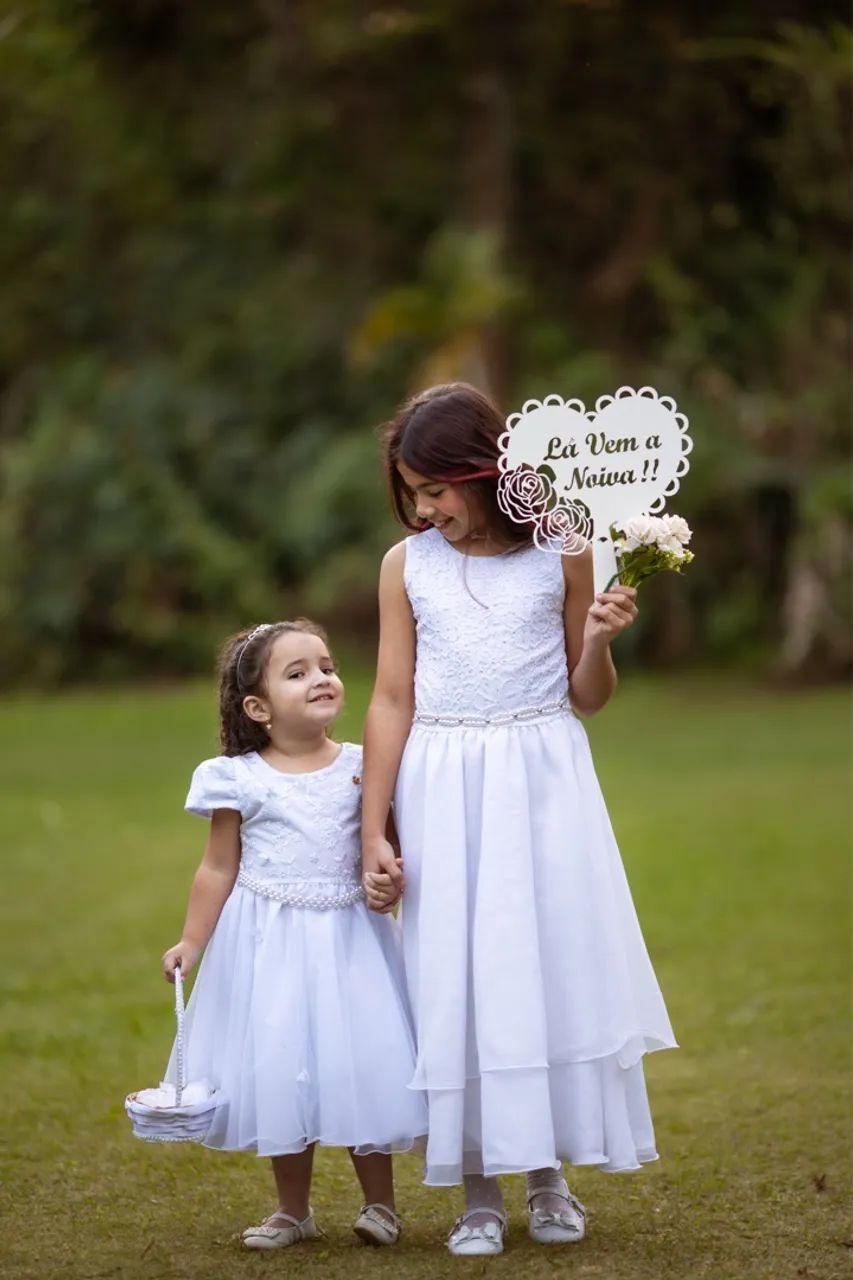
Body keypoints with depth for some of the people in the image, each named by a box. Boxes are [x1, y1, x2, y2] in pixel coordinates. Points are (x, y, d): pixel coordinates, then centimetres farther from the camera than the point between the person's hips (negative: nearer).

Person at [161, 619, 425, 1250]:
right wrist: (192, 941, -2)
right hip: (270, 943, 0)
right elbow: (219, 868, 2)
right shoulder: (239, 780, -4)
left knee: (362, 1064, 1)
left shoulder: (361, 767, 0)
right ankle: (294, 1210, 22)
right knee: (281, 1070, 6)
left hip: (349, 938, 1)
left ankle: (380, 1202, 19)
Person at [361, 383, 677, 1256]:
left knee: (555, 963, 3)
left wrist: (598, 642, -15)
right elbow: (392, 700, 2)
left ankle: (550, 1175, 18)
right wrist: (373, 835, 0)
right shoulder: (407, 565, 1)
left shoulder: (561, 554, -1)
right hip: (445, 791, 1)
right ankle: (479, 1191, 9)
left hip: (544, 783, 0)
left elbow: (587, 698, 6)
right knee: (457, 978, 1)